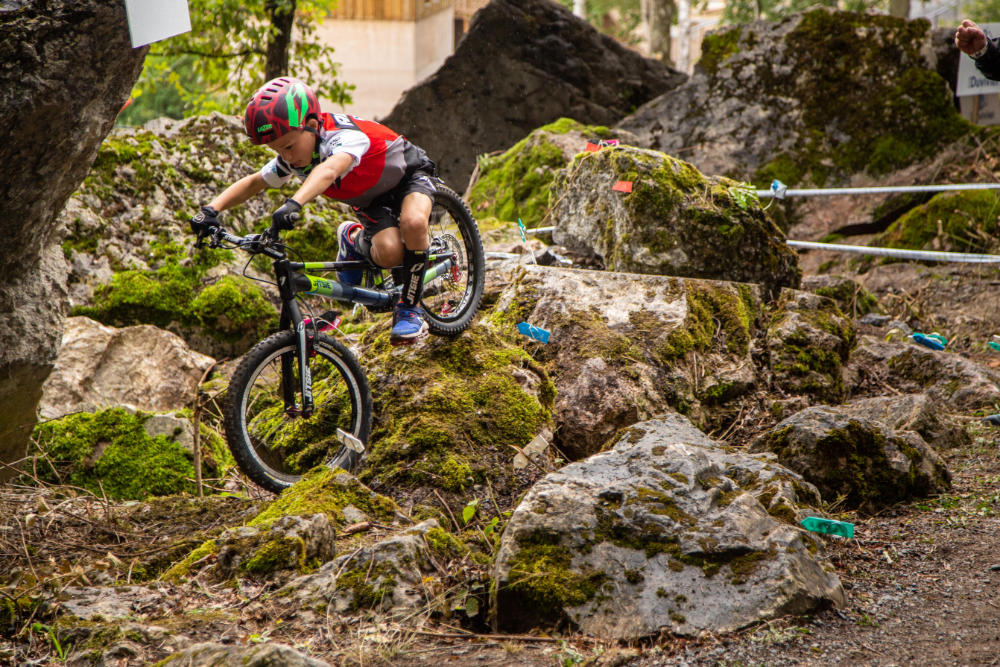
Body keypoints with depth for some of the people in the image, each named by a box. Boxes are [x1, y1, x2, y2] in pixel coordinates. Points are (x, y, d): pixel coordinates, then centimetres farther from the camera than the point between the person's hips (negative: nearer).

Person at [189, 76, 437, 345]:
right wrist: (212, 209, -23)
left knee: (413, 222, -39)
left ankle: (410, 307, -19)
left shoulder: (347, 136, -39)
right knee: (388, 253, -26)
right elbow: (252, 183, -6)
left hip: (410, 174, -5)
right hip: (373, 198, 5)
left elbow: (328, 170, -60)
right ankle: (355, 240, 10)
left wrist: (294, 204, -76)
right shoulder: (291, 158, -16)